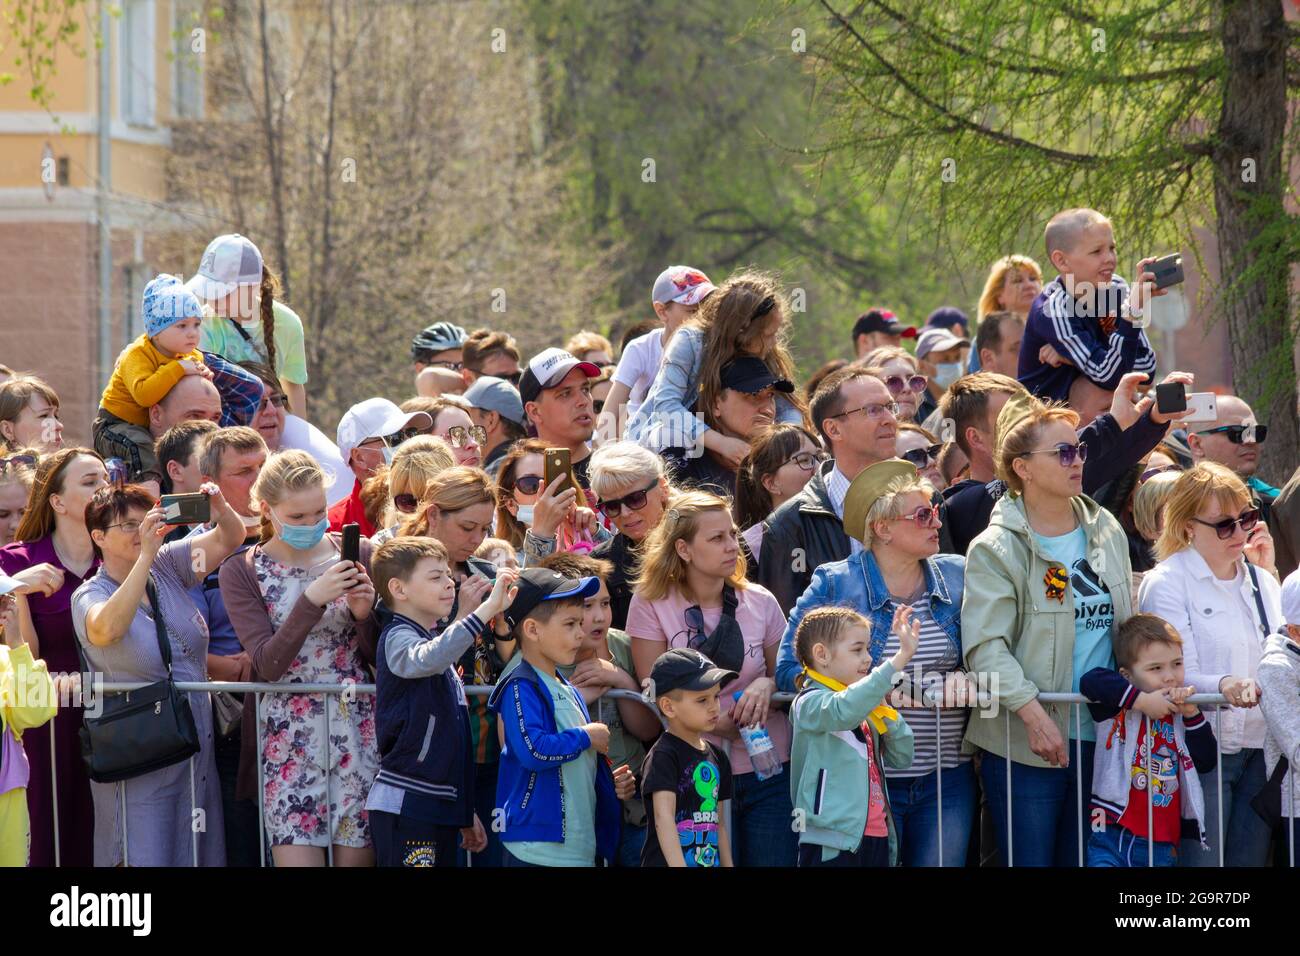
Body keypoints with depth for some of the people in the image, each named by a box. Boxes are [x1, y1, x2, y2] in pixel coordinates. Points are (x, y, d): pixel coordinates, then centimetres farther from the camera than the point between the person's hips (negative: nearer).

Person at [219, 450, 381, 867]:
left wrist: (364, 613, -12)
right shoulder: (241, 574, 2)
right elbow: (268, 665, -10)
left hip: (358, 731, 2)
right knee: (297, 855, -11)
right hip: (287, 736, -1)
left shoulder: (358, 554, 5)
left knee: (357, 856, 1)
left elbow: (379, 657, 8)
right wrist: (312, 600, -21)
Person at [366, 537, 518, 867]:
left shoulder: (438, 639, 20)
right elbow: (426, 660, -34)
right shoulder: (398, 638, -7)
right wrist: (488, 608, -37)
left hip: (441, 808, 9)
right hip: (404, 804, -9)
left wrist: (466, 812, 24)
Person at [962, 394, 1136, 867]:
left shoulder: (1107, 533, 11)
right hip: (1024, 746, -5)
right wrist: (1032, 713, -24)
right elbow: (986, 646, -15)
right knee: (1030, 862, -3)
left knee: (1082, 861, 10)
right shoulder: (996, 549, -7)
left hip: (1099, 737, 5)